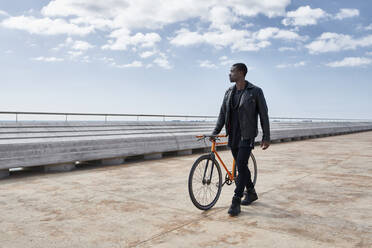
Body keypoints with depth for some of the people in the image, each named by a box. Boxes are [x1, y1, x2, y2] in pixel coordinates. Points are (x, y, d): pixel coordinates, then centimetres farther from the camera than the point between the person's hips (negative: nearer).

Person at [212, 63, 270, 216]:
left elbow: (264, 115, -4)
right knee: (241, 166, 14)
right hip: (233, 135, 6)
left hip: (246, 136, -6)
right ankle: (251, 193, 33)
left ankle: (236, 202, -4)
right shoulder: (229, 92, 10)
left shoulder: (255, 91, -6)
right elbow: (223, 113, 12)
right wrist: (215, 132, 4)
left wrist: (266, 137, -5)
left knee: (241, 167, -11)